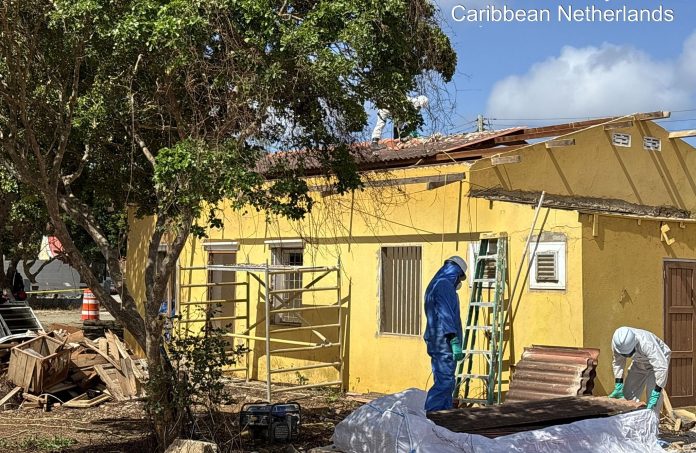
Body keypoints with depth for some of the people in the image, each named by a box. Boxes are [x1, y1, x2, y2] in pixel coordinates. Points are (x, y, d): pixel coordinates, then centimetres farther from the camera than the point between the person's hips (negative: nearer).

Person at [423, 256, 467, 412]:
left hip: (436, 344, 10)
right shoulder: (445, 286, -11)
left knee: (445, 382, 12)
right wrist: (455, 342, -22)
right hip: (444, 344, -10)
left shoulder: (434, 286, 20)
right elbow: (445, 315, -20)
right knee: (444, 383, -12)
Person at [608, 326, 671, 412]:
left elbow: (661, 367, -46)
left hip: (658, 359, -5)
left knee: (652, 391, -21)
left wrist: (656, 393, -45)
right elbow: (618, 363, -9)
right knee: (628, 393, -1)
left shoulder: (646, 344, -44)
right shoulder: (616, 343, -27)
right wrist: (618, 387, -12)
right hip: (639, 363, 5)